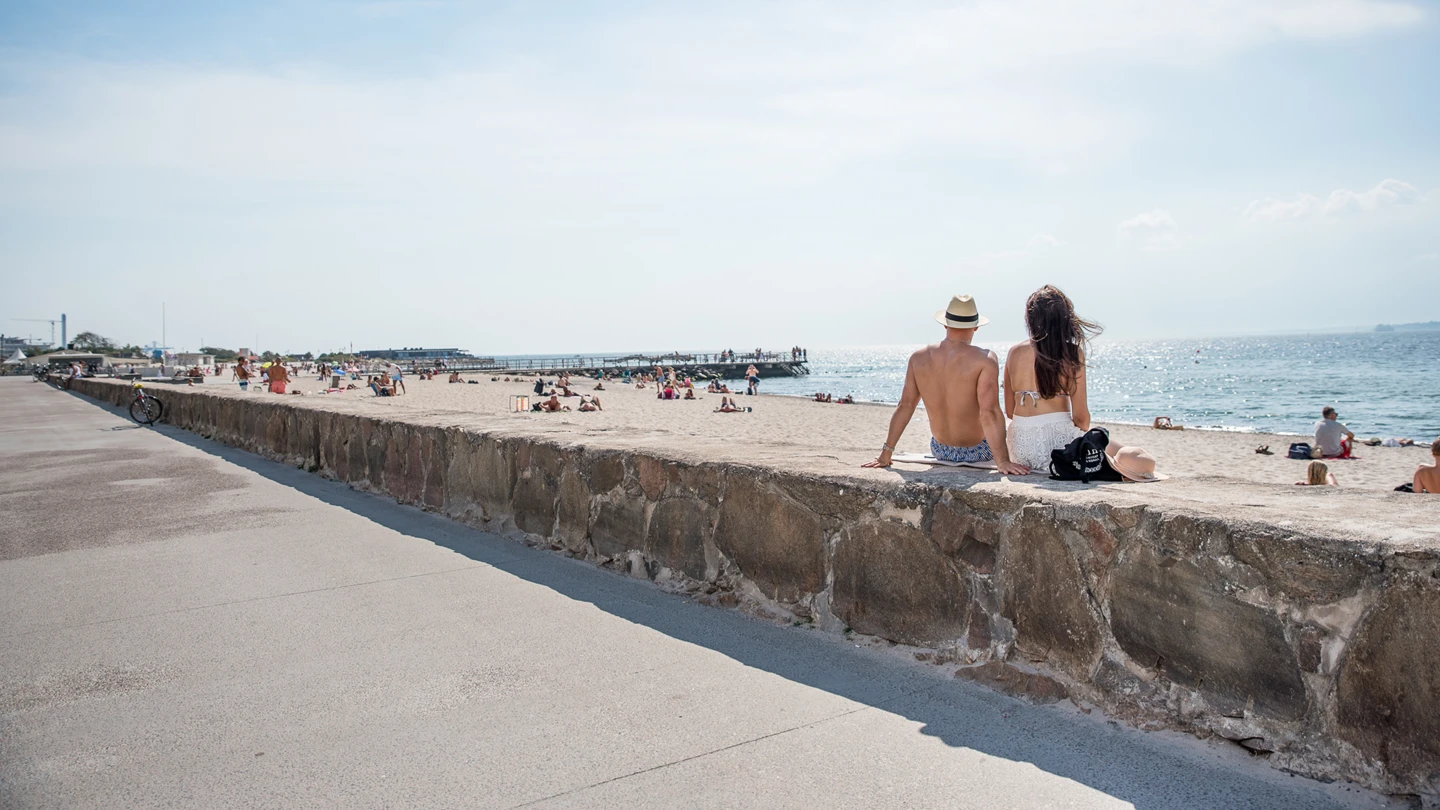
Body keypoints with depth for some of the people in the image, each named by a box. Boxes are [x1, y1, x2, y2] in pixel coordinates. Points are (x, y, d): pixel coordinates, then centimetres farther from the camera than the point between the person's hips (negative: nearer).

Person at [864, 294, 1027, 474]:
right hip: (977, 452, -4)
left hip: (940, 451, 4)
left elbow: (905, 406, -5)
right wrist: (1002, 461, -29)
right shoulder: (985, 359, -21)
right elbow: (989, 413, -29)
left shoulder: (919, 358, -7)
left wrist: (885, 454, 0)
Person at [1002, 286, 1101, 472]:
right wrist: (1082, 435, 18)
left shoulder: (1015, 352, 4)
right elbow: (1080, 416, -4)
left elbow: (1010, 411, 10)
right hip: (1059, 438, -4)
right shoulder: (1073, 353, -5)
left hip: (1021, 443, 4)